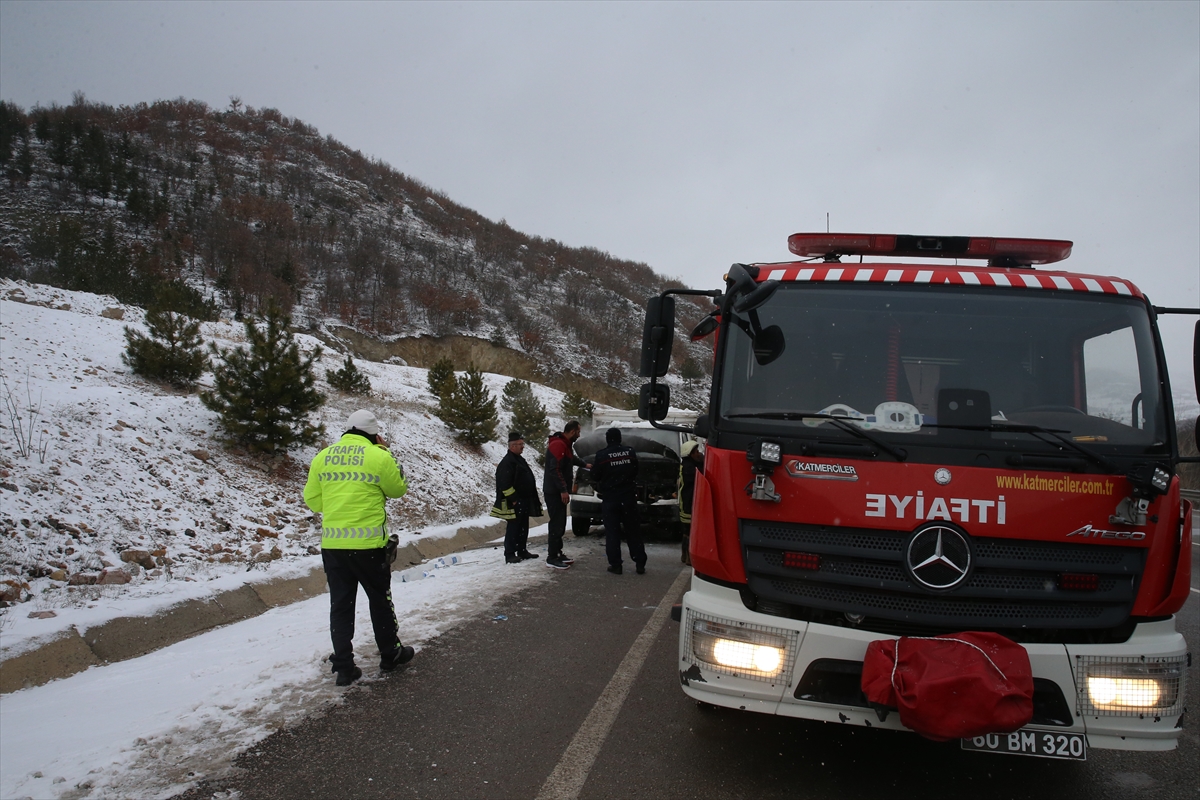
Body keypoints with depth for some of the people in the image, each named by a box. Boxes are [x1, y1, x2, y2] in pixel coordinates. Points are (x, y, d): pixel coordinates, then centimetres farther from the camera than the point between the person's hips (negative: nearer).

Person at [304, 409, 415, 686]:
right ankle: (390, 654, 29)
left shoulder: (322, 457, 5)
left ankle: (344, 667, 12)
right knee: (380, 599, 15)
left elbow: (313, 500, 10)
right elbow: (398, 489, 6)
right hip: (368, 542, -3)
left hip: (331, 543, 3)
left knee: (341, 604, 11)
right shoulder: (379, 457, -8)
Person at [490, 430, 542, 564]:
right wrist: (513, 499, -21)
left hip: (524, 502, 10)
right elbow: (505, 484, -21)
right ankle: (510, 555, -2)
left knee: (523, 527, 14)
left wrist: (533, 499, 22)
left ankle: (522, 551, 23)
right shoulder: (507, 462, -15)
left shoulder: (519, 459, 17)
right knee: (513, 528, -6)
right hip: (514, 503, -10)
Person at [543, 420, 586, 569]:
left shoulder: (565, 445, 17)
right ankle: (552, 558, -5)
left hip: (559, 492, 11)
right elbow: (555, 469, -24)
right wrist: (563, 490, -25)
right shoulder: (558, 445, -17)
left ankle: (558, 553, 21)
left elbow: (572, 458, 38)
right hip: (554, 492, -11)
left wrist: (585, 464, 53)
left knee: (560, 523, 14)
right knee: (557, 524, -9)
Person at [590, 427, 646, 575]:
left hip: (610, 499, -3)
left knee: (612, 533, 3)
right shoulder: (630, 452, 0)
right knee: (633, 532, 9)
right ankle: (640, 564, 10)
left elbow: (595, 477, -3)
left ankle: (615, 565, 2)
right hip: (629, 498, 3)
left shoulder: (602, 455, -11)